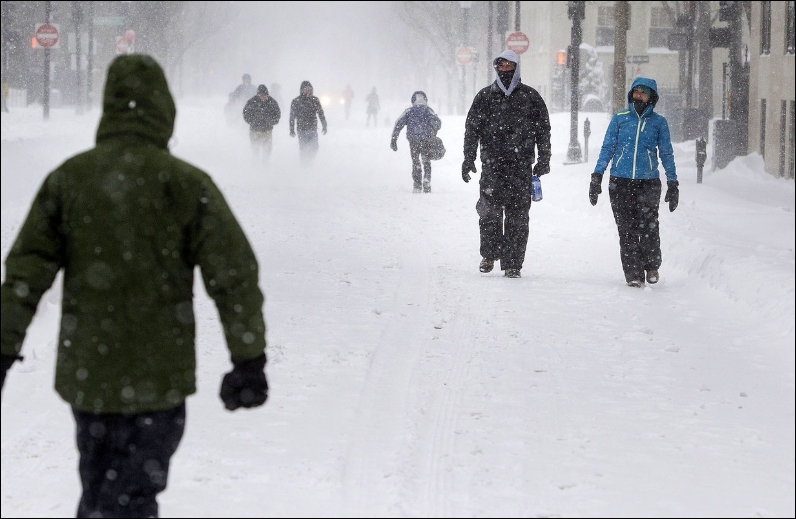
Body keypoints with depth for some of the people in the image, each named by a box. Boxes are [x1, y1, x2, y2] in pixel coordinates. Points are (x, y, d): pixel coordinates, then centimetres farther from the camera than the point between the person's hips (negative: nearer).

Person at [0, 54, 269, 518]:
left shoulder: (68, 179, -1)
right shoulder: (186, 184, -9)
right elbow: (233, 274, -10)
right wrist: (249, 360, -5)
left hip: (85, 373, 3)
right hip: (157, 376, -3)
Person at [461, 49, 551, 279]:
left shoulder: (530, 97, 8)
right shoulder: (485, 96, 10)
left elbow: (543, 129, 11)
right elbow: (472, 128, 10)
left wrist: (544, 160, 5)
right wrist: (468, 158, 2)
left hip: (521, 165, -1)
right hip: (492, 164, 1)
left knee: (517, 215, -3)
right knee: (490, 210, -7)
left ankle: (512, 262, 1)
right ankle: (489, 254, 12)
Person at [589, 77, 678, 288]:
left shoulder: (658, 122, 10)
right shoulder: (619, 119, 10)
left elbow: (666, 154, 15)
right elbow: (607, 149, 13)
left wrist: (673, 184, 12)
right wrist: (596, 177, 6)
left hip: (648, 183, -1)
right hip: (620, 182, 1)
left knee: (648, 226, -13)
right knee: (627, 229, -5)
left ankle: (652, 266, 7)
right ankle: (633, 273, 0)